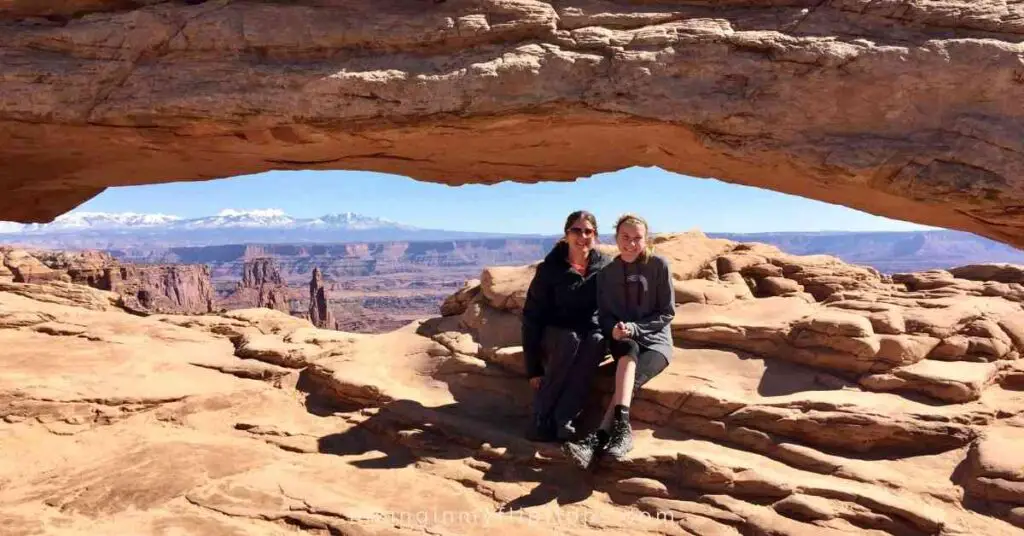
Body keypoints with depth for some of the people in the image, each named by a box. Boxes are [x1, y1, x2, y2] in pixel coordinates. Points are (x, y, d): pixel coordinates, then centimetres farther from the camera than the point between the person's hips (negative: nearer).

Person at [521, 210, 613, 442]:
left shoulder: (606, 265, -2)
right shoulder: (549, 269, -9)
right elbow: (532, 317, -9)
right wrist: (533, 368, -13)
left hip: (593, 335, 2)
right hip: (556, 335, -2)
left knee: (597, 341, -33)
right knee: (571, 339, -36)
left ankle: (563, 420, -34)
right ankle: (540, 419, -28)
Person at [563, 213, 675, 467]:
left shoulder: (659, 265, -4)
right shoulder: (607, 272, 4)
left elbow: (667, 313, -4)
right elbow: (603, 315, 7)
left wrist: (634, 327, -17)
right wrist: (614, 329, -17)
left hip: (655, 340, -1)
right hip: (623, 342, 1)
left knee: (630, 379, -32)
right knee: (628, 349, -37)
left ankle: (597, 438, -42)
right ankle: (621, 428, -48)